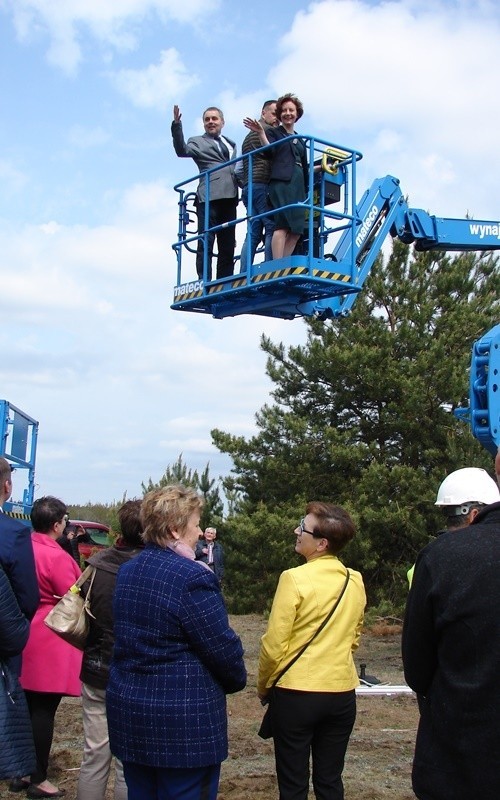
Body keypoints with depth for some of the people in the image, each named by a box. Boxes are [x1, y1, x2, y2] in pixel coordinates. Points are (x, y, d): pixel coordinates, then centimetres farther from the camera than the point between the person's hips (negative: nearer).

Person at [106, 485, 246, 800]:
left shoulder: (127, 572, 7)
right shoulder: (193, 577, -19)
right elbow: (223, 647, -16)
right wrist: (237, 679, 3)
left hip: (128, 713, 8)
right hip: (185, 721, -8)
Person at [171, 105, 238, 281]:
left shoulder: (231, 144, 27)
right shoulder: (197, 142, 11)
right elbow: (182, 150, -9)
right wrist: (176, 125, -22)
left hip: (229, 197, 6)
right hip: (209, 196, -6)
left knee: (227, 245, 3)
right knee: (206, 242, -10)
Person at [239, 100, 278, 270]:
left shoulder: (249, 135, 30)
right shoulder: (267, 130, 1)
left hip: (248, 186, 9)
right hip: (263, 185, -9)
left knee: (253, 233, 3)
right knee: (272, 227, -13)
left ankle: (244, 274, -6)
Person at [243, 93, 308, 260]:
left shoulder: (300, 140, 27)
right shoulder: (273, 132, 10)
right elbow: (269, 151, -9)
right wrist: (261, 133, -20)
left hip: (298, 185, 7)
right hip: (281, 182, -7)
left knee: (296, 230, -3)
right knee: (283, 224, -20)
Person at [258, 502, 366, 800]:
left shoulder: (295, 579, -16)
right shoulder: (356, 582, 1)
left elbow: (274, 646, -13)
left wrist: (263, 687, 2)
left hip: (296, 692, -5)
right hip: (342, 692, 5)